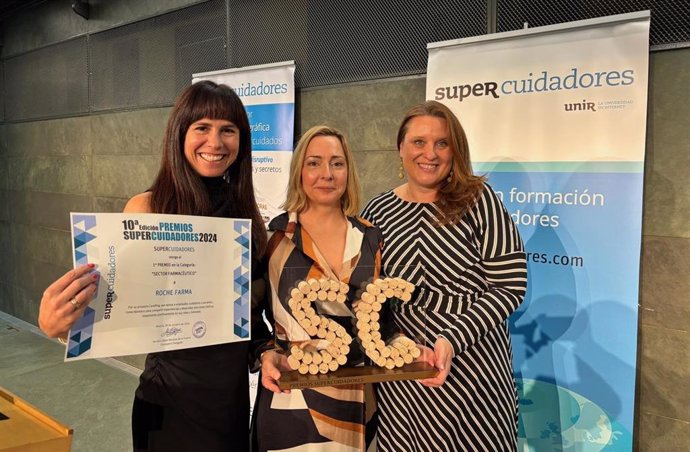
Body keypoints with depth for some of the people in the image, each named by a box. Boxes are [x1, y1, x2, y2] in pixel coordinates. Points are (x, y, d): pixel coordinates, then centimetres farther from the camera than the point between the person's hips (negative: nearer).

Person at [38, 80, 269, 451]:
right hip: (172, 400, -4)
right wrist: (56, 326, -32)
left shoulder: (246, 210, 0)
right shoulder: (147, 208, -12)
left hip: (236, 394, 4)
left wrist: (268, 348, -6)